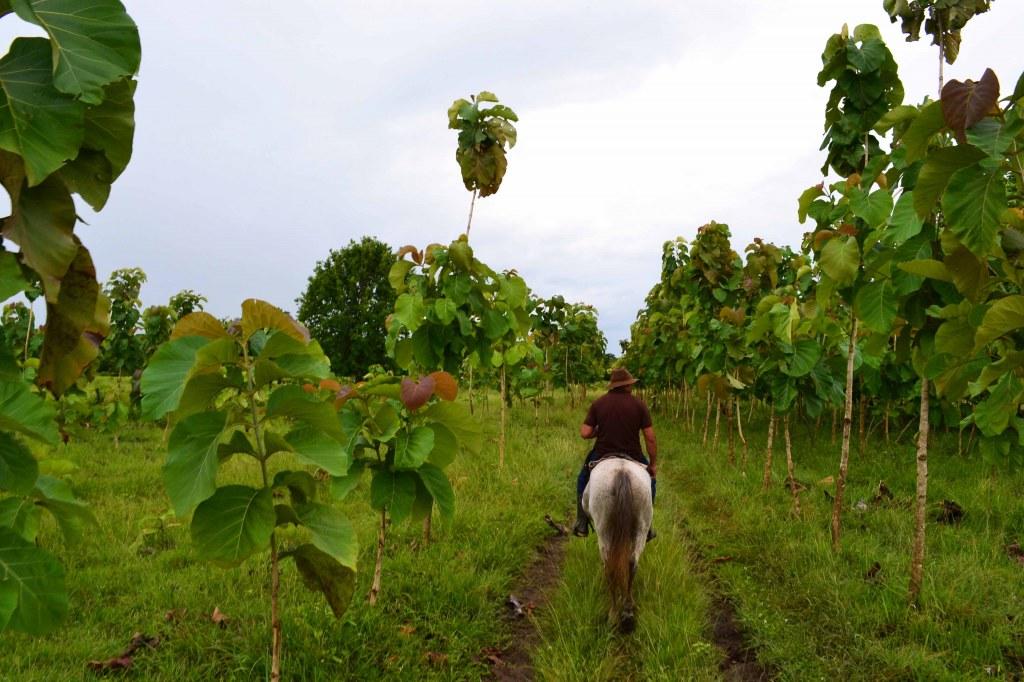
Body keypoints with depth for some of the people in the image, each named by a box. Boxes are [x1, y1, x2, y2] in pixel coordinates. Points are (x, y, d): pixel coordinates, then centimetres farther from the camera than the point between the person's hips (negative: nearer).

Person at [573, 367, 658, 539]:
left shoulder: (598, 403, -3)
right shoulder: (639, 404, -6)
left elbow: (585, 433, -8)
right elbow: (650, 438, -9)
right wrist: (653, 464, 1)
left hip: (601, 456, 1)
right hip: (632, 457, -1)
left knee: (583, 480, 28)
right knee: (650, 480, 28)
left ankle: (581, 525, 24)